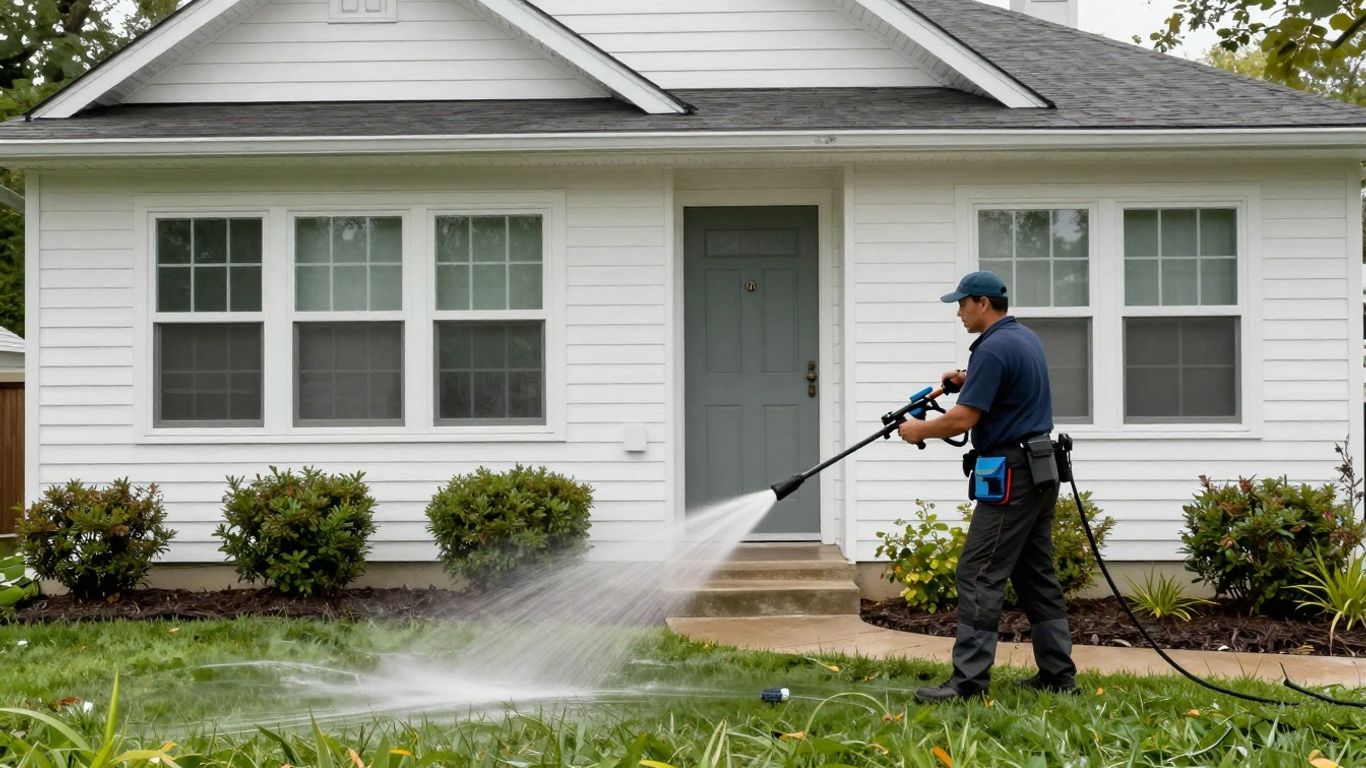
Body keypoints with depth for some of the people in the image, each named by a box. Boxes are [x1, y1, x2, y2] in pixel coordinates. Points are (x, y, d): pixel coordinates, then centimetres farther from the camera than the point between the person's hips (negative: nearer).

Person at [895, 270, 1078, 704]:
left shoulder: (993, 349, -17)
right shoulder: (1025, 338, 14)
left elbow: (963, 419, -20)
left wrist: (919, 431, -3)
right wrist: (968, 381, 18)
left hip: (1011, 476, -10)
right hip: (1040, 471, 10)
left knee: (979, 576, -10)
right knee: (1036, 575, 13)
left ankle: (969, 680, -12)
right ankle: (1058, 673, 15)